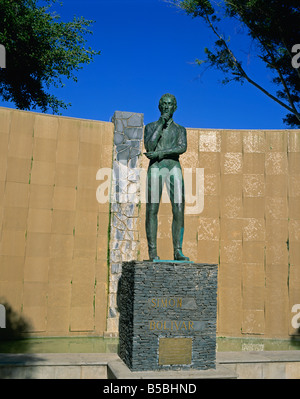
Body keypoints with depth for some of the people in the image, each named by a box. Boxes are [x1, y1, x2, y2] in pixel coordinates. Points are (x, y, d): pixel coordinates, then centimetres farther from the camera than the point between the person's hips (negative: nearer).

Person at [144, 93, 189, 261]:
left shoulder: (180, 129, 20)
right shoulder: (151, 126, 18)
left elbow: (183, 147, -1)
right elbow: (149, 146, -2)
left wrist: (160, 153, -11)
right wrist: (161, 123, 0)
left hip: (174, 167, 1)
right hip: (155, 167, -1)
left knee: (179, 210, -10)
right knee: (152, 210, -9)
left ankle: (178, 251, -8)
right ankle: (153, 251, -8)